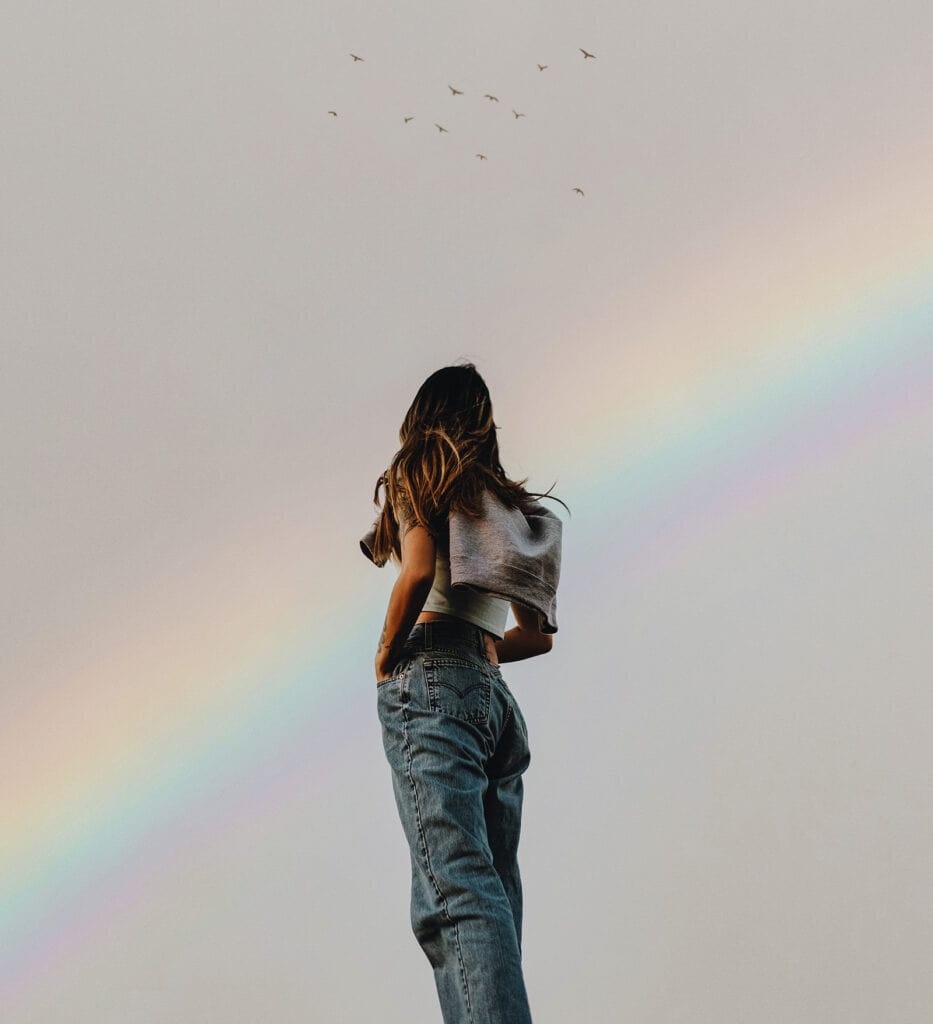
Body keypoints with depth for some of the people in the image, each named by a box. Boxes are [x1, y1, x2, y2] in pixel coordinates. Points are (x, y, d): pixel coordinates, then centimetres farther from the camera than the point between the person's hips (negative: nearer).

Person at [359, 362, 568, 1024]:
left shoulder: (417, 474, 8)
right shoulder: (510, 503, 26)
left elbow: (417, 571, -10)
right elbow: (539, 634, 25)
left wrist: (387, 655, 1)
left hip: (431, 679, -7)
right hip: (496, 693, 7)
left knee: (455, 884, -22)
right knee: (491, 893, 5)